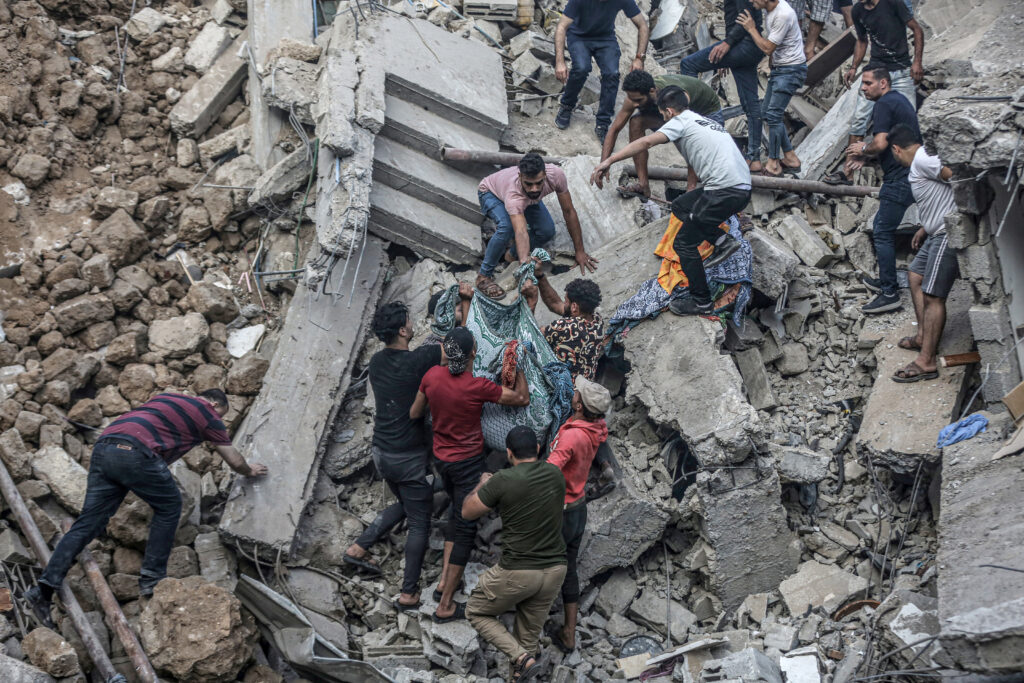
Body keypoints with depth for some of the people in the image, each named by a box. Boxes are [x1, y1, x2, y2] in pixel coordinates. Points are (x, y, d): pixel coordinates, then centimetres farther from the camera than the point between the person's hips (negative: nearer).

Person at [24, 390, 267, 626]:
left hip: (103, 447, 7)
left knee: (88, 523, 6)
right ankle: (151, 579, 15)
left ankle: (44, 588, -3)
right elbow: (234, 461, 26)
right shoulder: (207, 414, 17)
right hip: (134, 453, -7)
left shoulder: (166, 398, 34)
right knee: (169, 507, 15)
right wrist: (250, 471, 48)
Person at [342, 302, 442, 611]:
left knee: (405, 505, 29)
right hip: (409, 457, -7)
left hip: (381, 451, 7)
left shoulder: (376, 362, 0)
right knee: (419, 522, 6)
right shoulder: (417, 360, -22)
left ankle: (358, 548, 24)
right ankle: (408, 593, 10)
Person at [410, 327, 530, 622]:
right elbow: (523, 399, -12)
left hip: (441, 458, 6)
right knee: (466, 527, 3)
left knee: (458, 511, 29)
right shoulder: (479, 387, -25)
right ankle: (446, 606, 6)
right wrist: (519, 367, -3)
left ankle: (444, 580, 26)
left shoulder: (433, 375, -10)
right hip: (468, 462, -6)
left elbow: (414, 414, 3)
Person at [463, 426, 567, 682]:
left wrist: (482, 485, 18)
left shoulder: (502, 481, -15)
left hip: (516, 573, -5)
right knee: (529, 636, 18)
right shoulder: (555, 474, 1)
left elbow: (467, 512, 0)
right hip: (554, 571, 5)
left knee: (477, 613, 17)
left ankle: (521, 657, -2)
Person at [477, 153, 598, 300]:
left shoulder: (556, 175, -37)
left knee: (547, 231, -17)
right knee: (506, 227, -35)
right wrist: (524, 262, -77)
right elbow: (521, 232, -60)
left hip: (526, 198, 5)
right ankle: (484, 276, -18)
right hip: (491, 193, -5)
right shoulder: (514, 194, -49)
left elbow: (569, 212, -25)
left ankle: (512, 252, 9)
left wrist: (580, 251, -20)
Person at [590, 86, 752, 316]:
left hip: (726, 191, -9)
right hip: (742, 187, 9)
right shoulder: (704, 121, 26)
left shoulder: (681, 122, 0)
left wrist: (608, 161, -18)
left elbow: (646, 142, -14)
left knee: (684, 243, 3)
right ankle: (722, 241, 15)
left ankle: (701, 301, 9)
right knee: (680, 206, 26)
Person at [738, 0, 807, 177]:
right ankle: (790, 159, 19)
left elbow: (768, 49, -19)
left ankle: (773, 165, -6)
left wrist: (751, 29, -9)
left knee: (773, 114, -13)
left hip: (791, 69, -10)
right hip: (778, 68, 10)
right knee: (767, 112, 12)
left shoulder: (783, 15, -25)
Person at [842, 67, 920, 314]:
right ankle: (885, 280, 29)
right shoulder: (899, 100, 19)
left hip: (899, 179, -11)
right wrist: (867, 154, 18)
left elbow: (881, 143, -23)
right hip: (910, 174, 11)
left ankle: (889, 293, -8)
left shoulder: (885, 104, -13)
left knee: (883, 232, -8)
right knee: (881, 227, 20)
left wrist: (864, 148, -3)